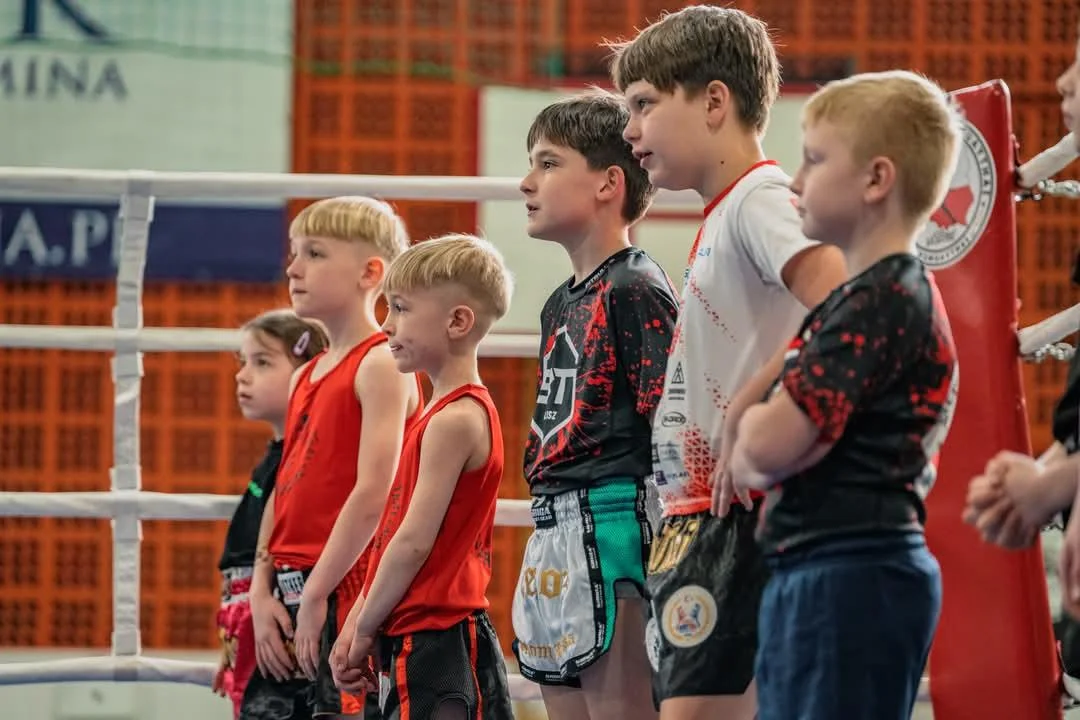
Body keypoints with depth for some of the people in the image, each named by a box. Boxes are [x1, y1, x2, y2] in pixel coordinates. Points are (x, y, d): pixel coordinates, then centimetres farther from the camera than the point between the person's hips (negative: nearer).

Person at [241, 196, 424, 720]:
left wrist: (316, 595, -17)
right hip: (289, 599, 9)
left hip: (343, 590, -9)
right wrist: (261, 593, 3)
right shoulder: (305, 377, 19)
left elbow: (374, 495, -16)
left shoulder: (381, 365, -8)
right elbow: (281, 494, 16)